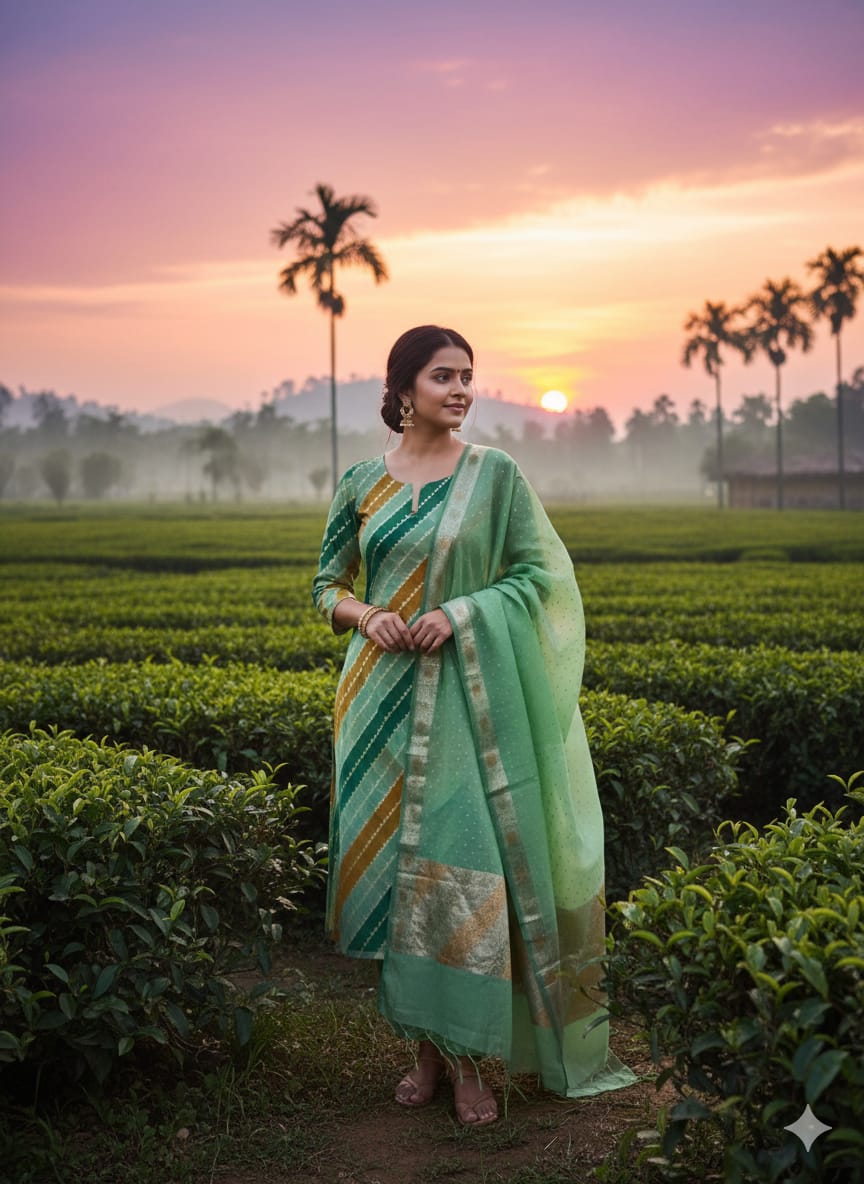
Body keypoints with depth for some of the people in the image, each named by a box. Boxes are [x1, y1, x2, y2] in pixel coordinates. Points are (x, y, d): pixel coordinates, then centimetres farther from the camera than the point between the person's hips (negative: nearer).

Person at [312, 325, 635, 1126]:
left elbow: (539, 575, 1)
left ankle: (467, 1053, 5)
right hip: (383, 693, 3)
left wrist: (461, 611, -14)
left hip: (467, 694, -2)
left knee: (464, 861, -7)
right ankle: (428, 1047, 17)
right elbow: (327, 585, 14)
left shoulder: (496, 475, 1)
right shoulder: (361, 484, 7)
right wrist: (365, 615, -8)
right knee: (392, 856, 3)